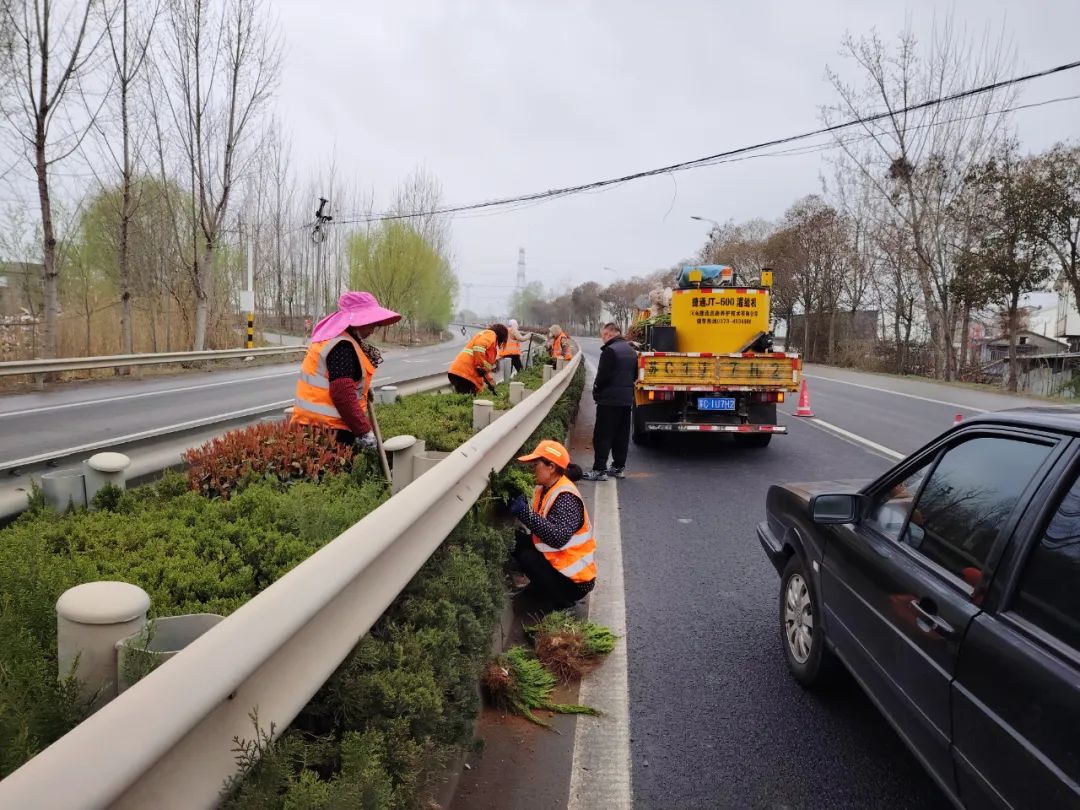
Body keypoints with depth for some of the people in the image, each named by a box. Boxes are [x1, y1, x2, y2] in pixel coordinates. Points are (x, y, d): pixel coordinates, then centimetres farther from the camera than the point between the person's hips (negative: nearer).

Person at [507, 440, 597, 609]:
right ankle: (544, 587, 13)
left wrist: (525, 513, -36)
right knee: (518, 542, -1)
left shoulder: (566, 498, -24)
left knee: (527, 558, -23)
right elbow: (539, 524, 3)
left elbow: (558, 538, -36)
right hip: (558, 562, 9)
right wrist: (518, 507, -12)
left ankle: (562, 600, -5)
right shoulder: (545, 489, 3)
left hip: (575, 578, -8)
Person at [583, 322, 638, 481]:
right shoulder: (631, 351, 12)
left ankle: (599, 470, -6)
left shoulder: (610, 351, -16)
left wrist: (596, 391, -4)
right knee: (622, 435, 13)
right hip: (627, 398, 8)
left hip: (610, 399, -8)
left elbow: (603, 376, -18)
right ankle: (619, 467, 19)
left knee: (602, 435, -5)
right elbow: (634, 375, 17)